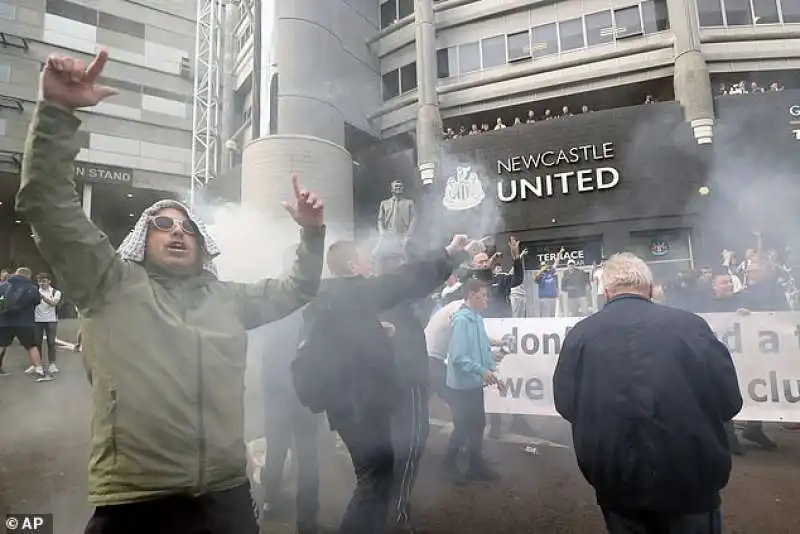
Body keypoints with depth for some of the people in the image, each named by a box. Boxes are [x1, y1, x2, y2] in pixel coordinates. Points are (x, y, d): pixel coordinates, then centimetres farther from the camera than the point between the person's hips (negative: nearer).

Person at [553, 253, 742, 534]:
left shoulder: (580, 333, -5)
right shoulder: (690, 324, -6)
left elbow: (565, 404, -1)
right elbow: (729, 400, 0)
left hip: (614, 476, 1)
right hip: (689, 472, 0)